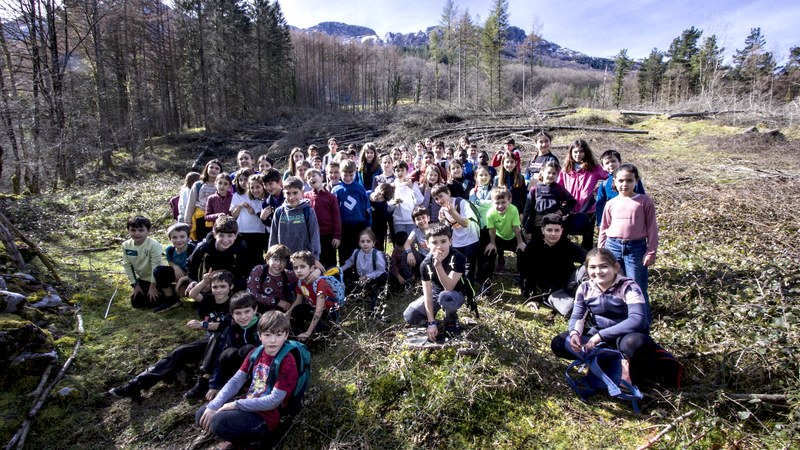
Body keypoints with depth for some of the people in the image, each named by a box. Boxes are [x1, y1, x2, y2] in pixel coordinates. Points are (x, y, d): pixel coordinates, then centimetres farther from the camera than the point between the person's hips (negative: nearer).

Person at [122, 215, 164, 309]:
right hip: (142, 279, 6)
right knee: (136, 303, 6)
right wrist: (135, 284, -3)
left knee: (152, 303, -8)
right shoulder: (126, 245, -10)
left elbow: (156, 267, -22)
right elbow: (127, 266, -2)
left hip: (155, 279, -6)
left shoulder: (154, 245, -27)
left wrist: (153, 286, -16)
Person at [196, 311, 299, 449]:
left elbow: (274, 401, -22)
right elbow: (235, 381, 1)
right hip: (248, 404, 8)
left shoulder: (287, 362, -20)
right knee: (202, 415, 1)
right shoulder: (256, 353, 3)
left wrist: (236, 404, -19)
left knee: (218, 422, -26)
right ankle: (238, 437, 12)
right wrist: (212, 406, -13)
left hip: (267, 416, -8)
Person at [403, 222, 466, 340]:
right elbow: (428, 294, -17)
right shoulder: (426, 263, -17)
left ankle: (451, 321, -6)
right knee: (409, 317, -15)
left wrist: (438, 265, -47)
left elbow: (449, 287, -35)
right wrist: (431, 322, -22)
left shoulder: (458, 258, -27)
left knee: (444, 296, -40)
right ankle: (432, 317, 17)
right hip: (435, 292, 3)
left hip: (456, 293, -3)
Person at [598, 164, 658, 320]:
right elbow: (604, 229, 13)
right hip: (613, 247, 3)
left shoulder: (644, 201, -1)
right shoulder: (611, 203, 7)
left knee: (636, 287, 3)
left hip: (636, 248, -3)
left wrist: (651, 252, -5)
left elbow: (652, 228, -1)